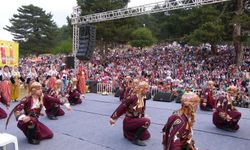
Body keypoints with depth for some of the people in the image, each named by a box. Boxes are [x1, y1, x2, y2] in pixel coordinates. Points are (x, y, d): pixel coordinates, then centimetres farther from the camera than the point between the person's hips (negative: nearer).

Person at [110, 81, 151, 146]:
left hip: (135, 120, 8)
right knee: (147, 121, -27)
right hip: (128, 121, -8)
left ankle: (128, 132, 27)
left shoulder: (143, 98, -1)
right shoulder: (133, 97, -25)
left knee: (147, 136, 18)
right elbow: (122, 107, -23)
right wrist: (113, 118, -21)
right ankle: (135, 139, -14)